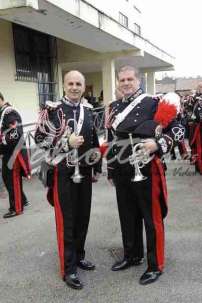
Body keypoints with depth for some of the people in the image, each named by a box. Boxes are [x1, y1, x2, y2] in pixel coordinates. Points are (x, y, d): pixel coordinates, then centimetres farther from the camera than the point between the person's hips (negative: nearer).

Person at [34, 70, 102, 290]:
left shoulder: (88, 111, 11)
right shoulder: (52, 109, -7)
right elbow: (40, 139, -9)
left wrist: (97, 167, 15)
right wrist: (67, 142, -20)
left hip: (84, 172, 6)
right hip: (63, 172, -6)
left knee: (83, 217, 14)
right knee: (66, 220, 1)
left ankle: (79, 256, 32)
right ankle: (68, 269, 12)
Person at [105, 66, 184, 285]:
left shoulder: (153, 104, -7)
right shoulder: (114, 107, 11)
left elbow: (177, 130, -6)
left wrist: (158, 144, -24)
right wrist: (111, 170, 17)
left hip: (146, 170, -5)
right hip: (122, 173, 6)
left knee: (152, 218, 5)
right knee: (127, 216, 17)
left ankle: (155, 265, 20)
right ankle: (132, 256, 35)